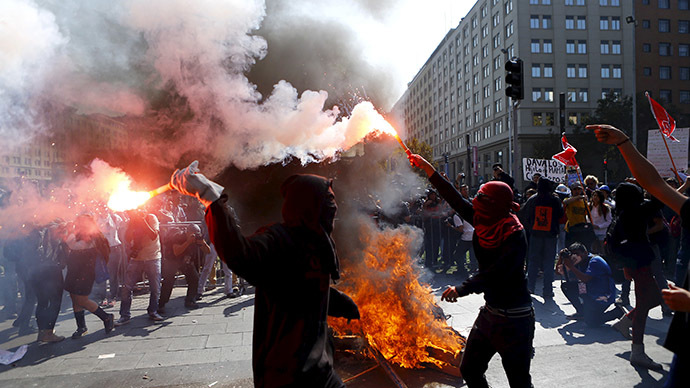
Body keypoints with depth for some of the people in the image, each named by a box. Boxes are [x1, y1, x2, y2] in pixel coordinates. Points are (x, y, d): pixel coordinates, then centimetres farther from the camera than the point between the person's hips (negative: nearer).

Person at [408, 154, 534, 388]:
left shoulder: (515, 236, -21)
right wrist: (427, 168, 8)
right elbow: (455, 200, 5)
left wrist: (463, 288, -40)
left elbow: (496, 272, -31)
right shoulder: (486, 223, -1)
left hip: (515, 319, -8)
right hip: (490, 313, 8)